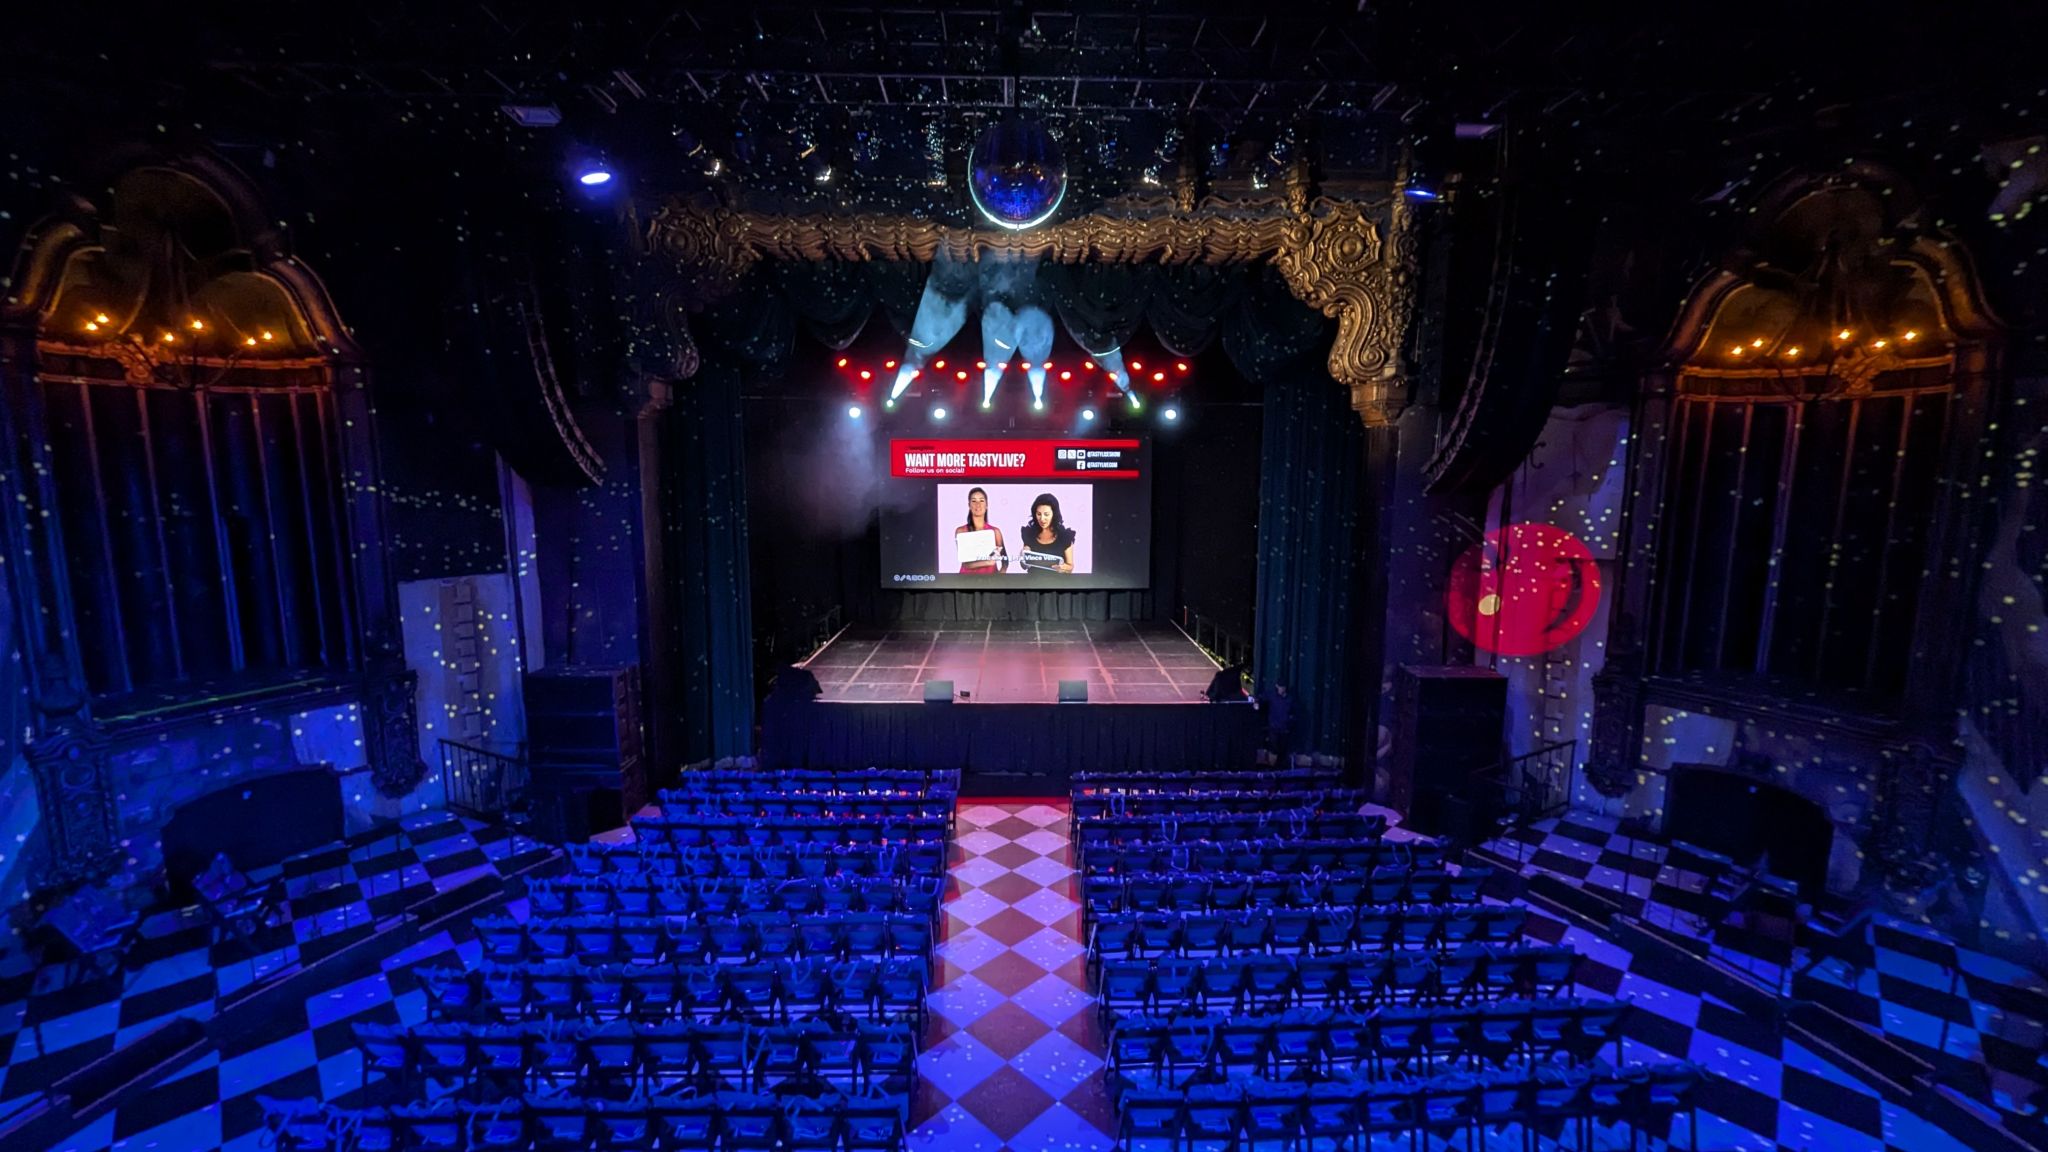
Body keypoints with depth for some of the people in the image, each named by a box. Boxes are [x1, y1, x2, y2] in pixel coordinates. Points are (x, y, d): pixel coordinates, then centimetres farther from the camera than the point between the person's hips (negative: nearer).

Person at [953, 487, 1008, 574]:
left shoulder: (995, 531, 2)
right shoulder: (961, 531, 0)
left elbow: (1005, 561, 7)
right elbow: (965, 563, -9)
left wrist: (999, 574, -12)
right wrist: (987, 562, -24)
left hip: (991, 574, 0)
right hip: (969, 574, 0)